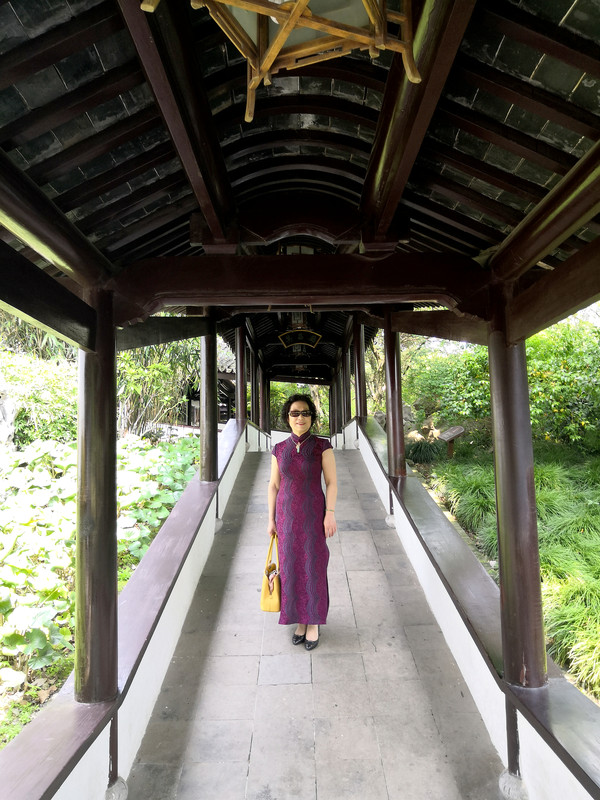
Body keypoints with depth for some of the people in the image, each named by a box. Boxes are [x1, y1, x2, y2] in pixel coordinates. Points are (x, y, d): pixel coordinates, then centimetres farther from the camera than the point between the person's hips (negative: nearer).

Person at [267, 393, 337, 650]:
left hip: (314, 513, -2)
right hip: (287, 514, 3)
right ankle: (300, 618, 28)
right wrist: (271, 519, 3)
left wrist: (330, 514, -14)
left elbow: (331, 482, -7)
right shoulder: (279, 449, 0)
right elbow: (274, 485, 5)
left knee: (314, 567, 2)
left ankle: (313, 622, 22)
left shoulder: (323, 445, -8)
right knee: (292, 567, 9)